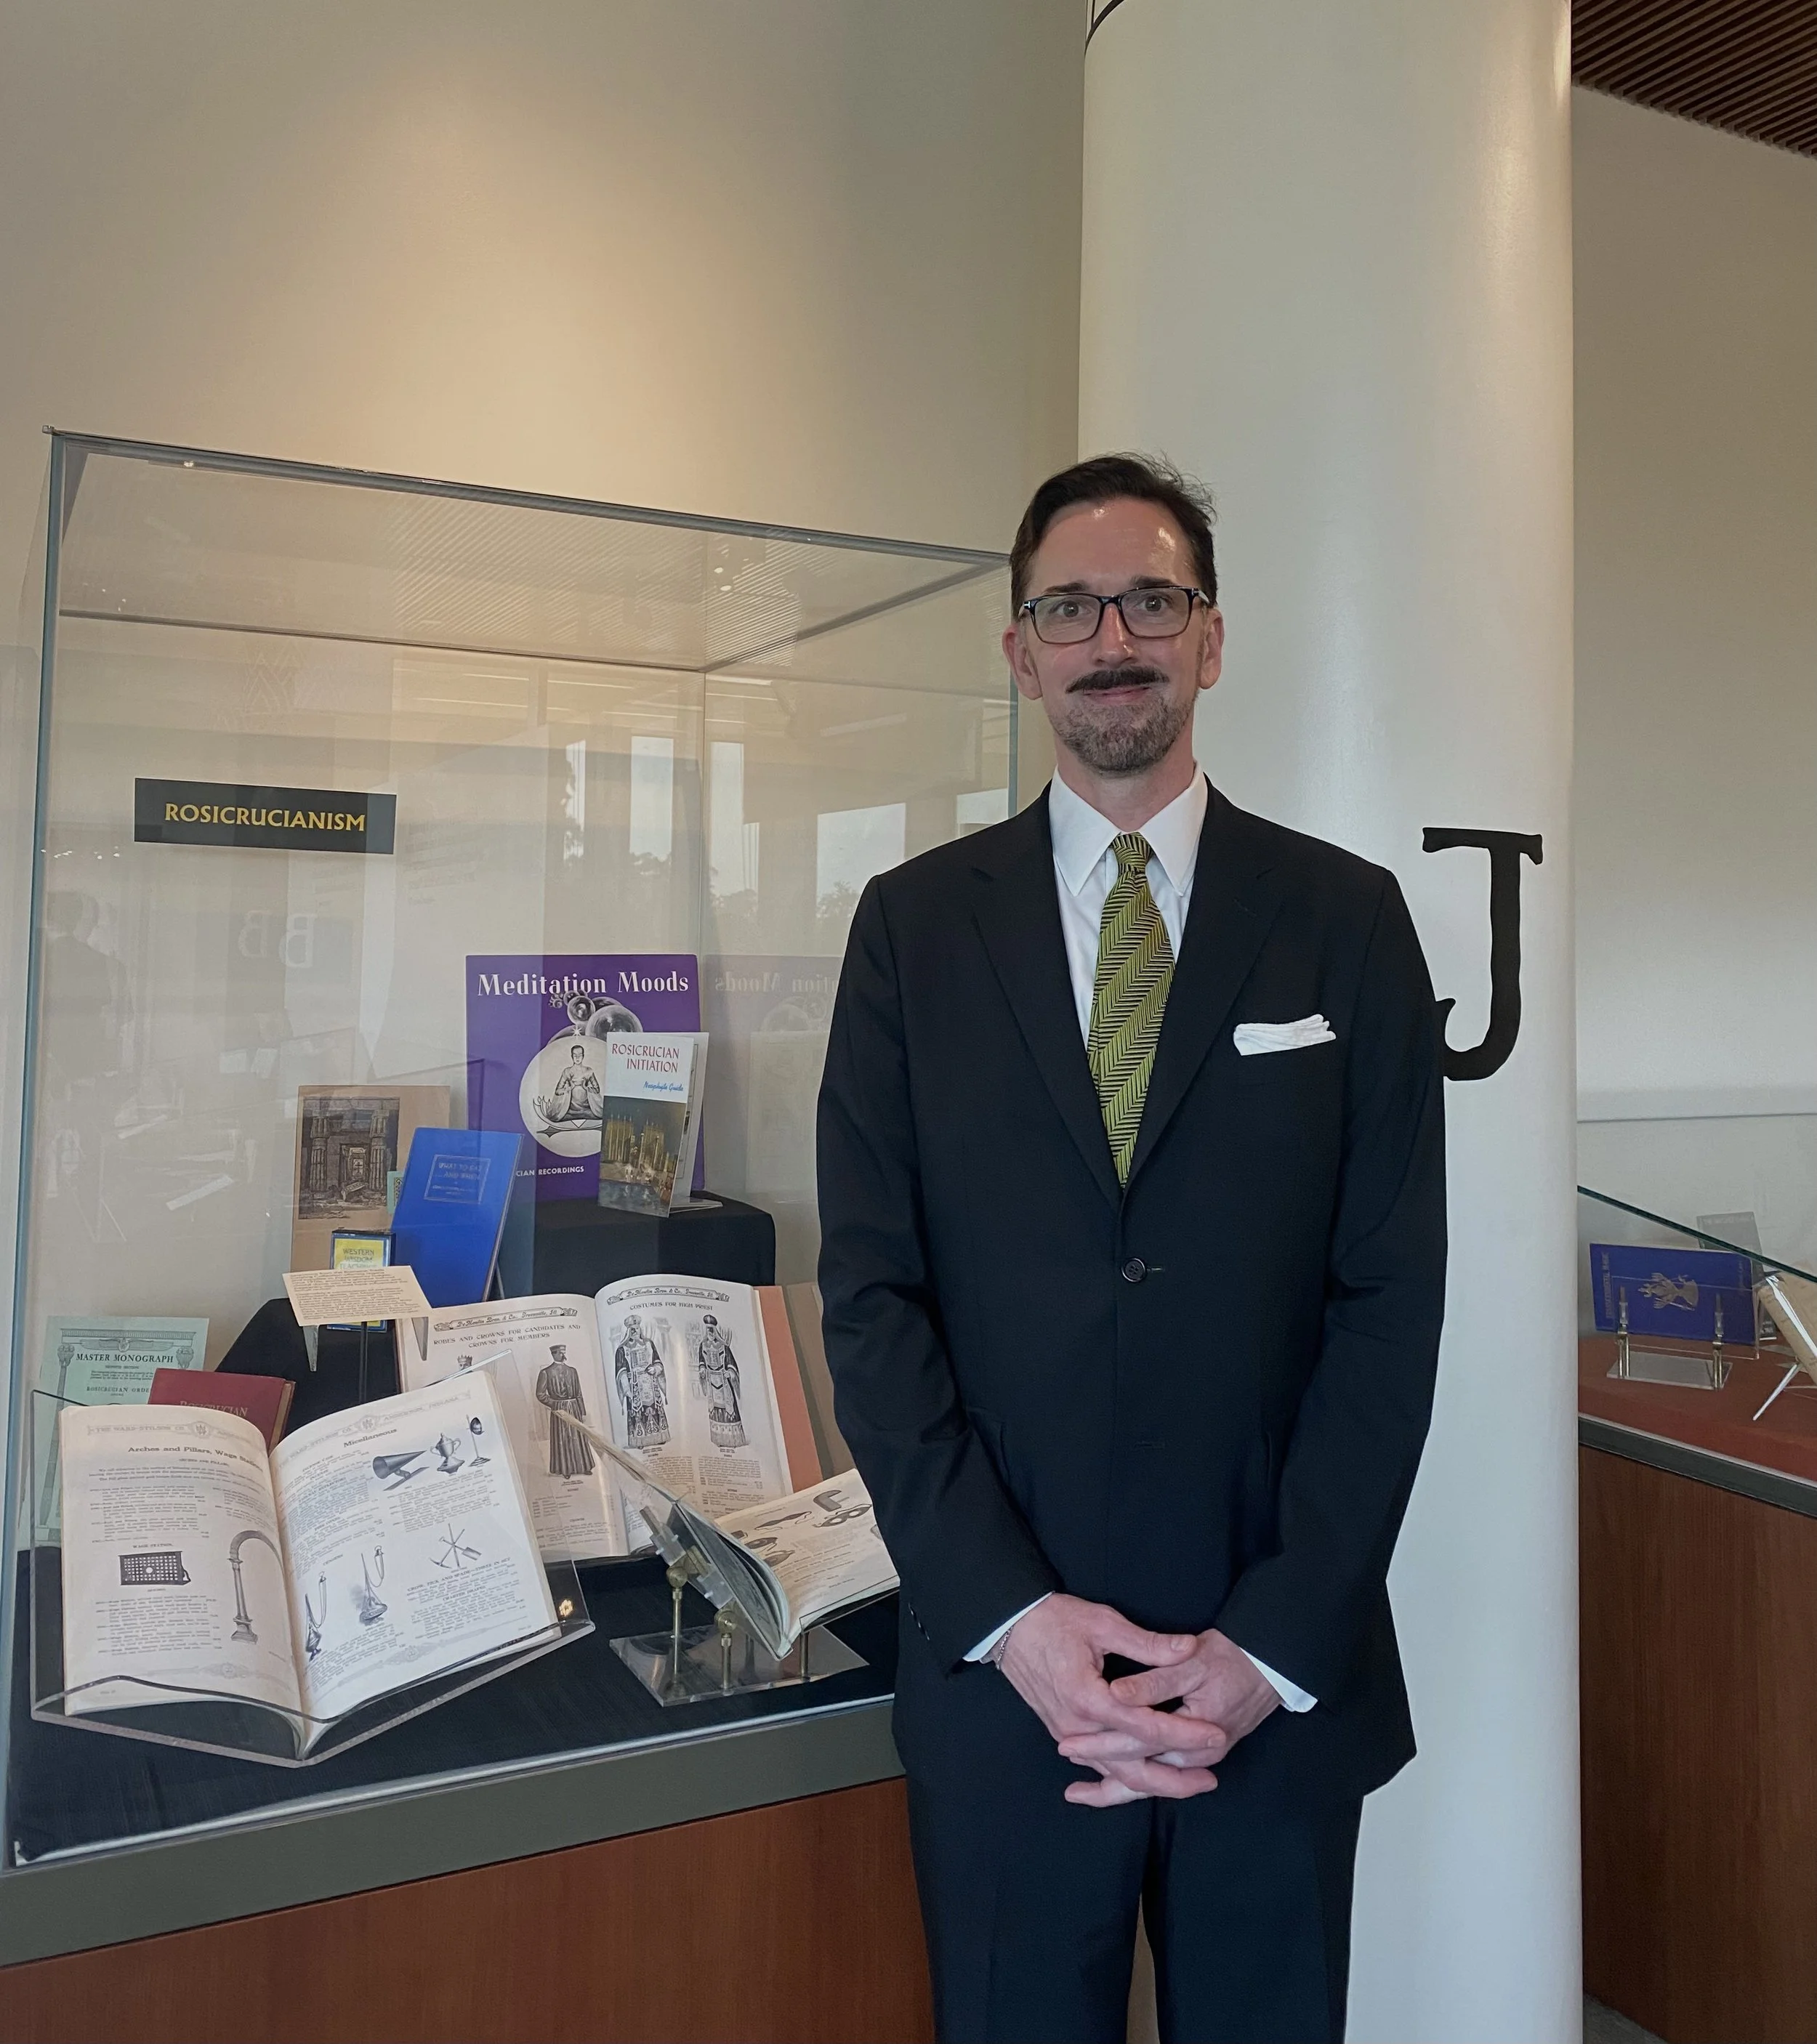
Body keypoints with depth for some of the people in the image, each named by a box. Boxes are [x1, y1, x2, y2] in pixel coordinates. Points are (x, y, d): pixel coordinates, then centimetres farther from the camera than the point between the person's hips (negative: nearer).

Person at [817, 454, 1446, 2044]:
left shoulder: (1347, 919, 1)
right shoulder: (915, 925, 2)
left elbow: (1391, 1296, -3)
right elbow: (872, 1289, -3)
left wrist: (1273, 1643, -10)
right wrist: (1009, 1616, -11)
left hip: (1284, 1679, 1)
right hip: (999, 1673, 0)